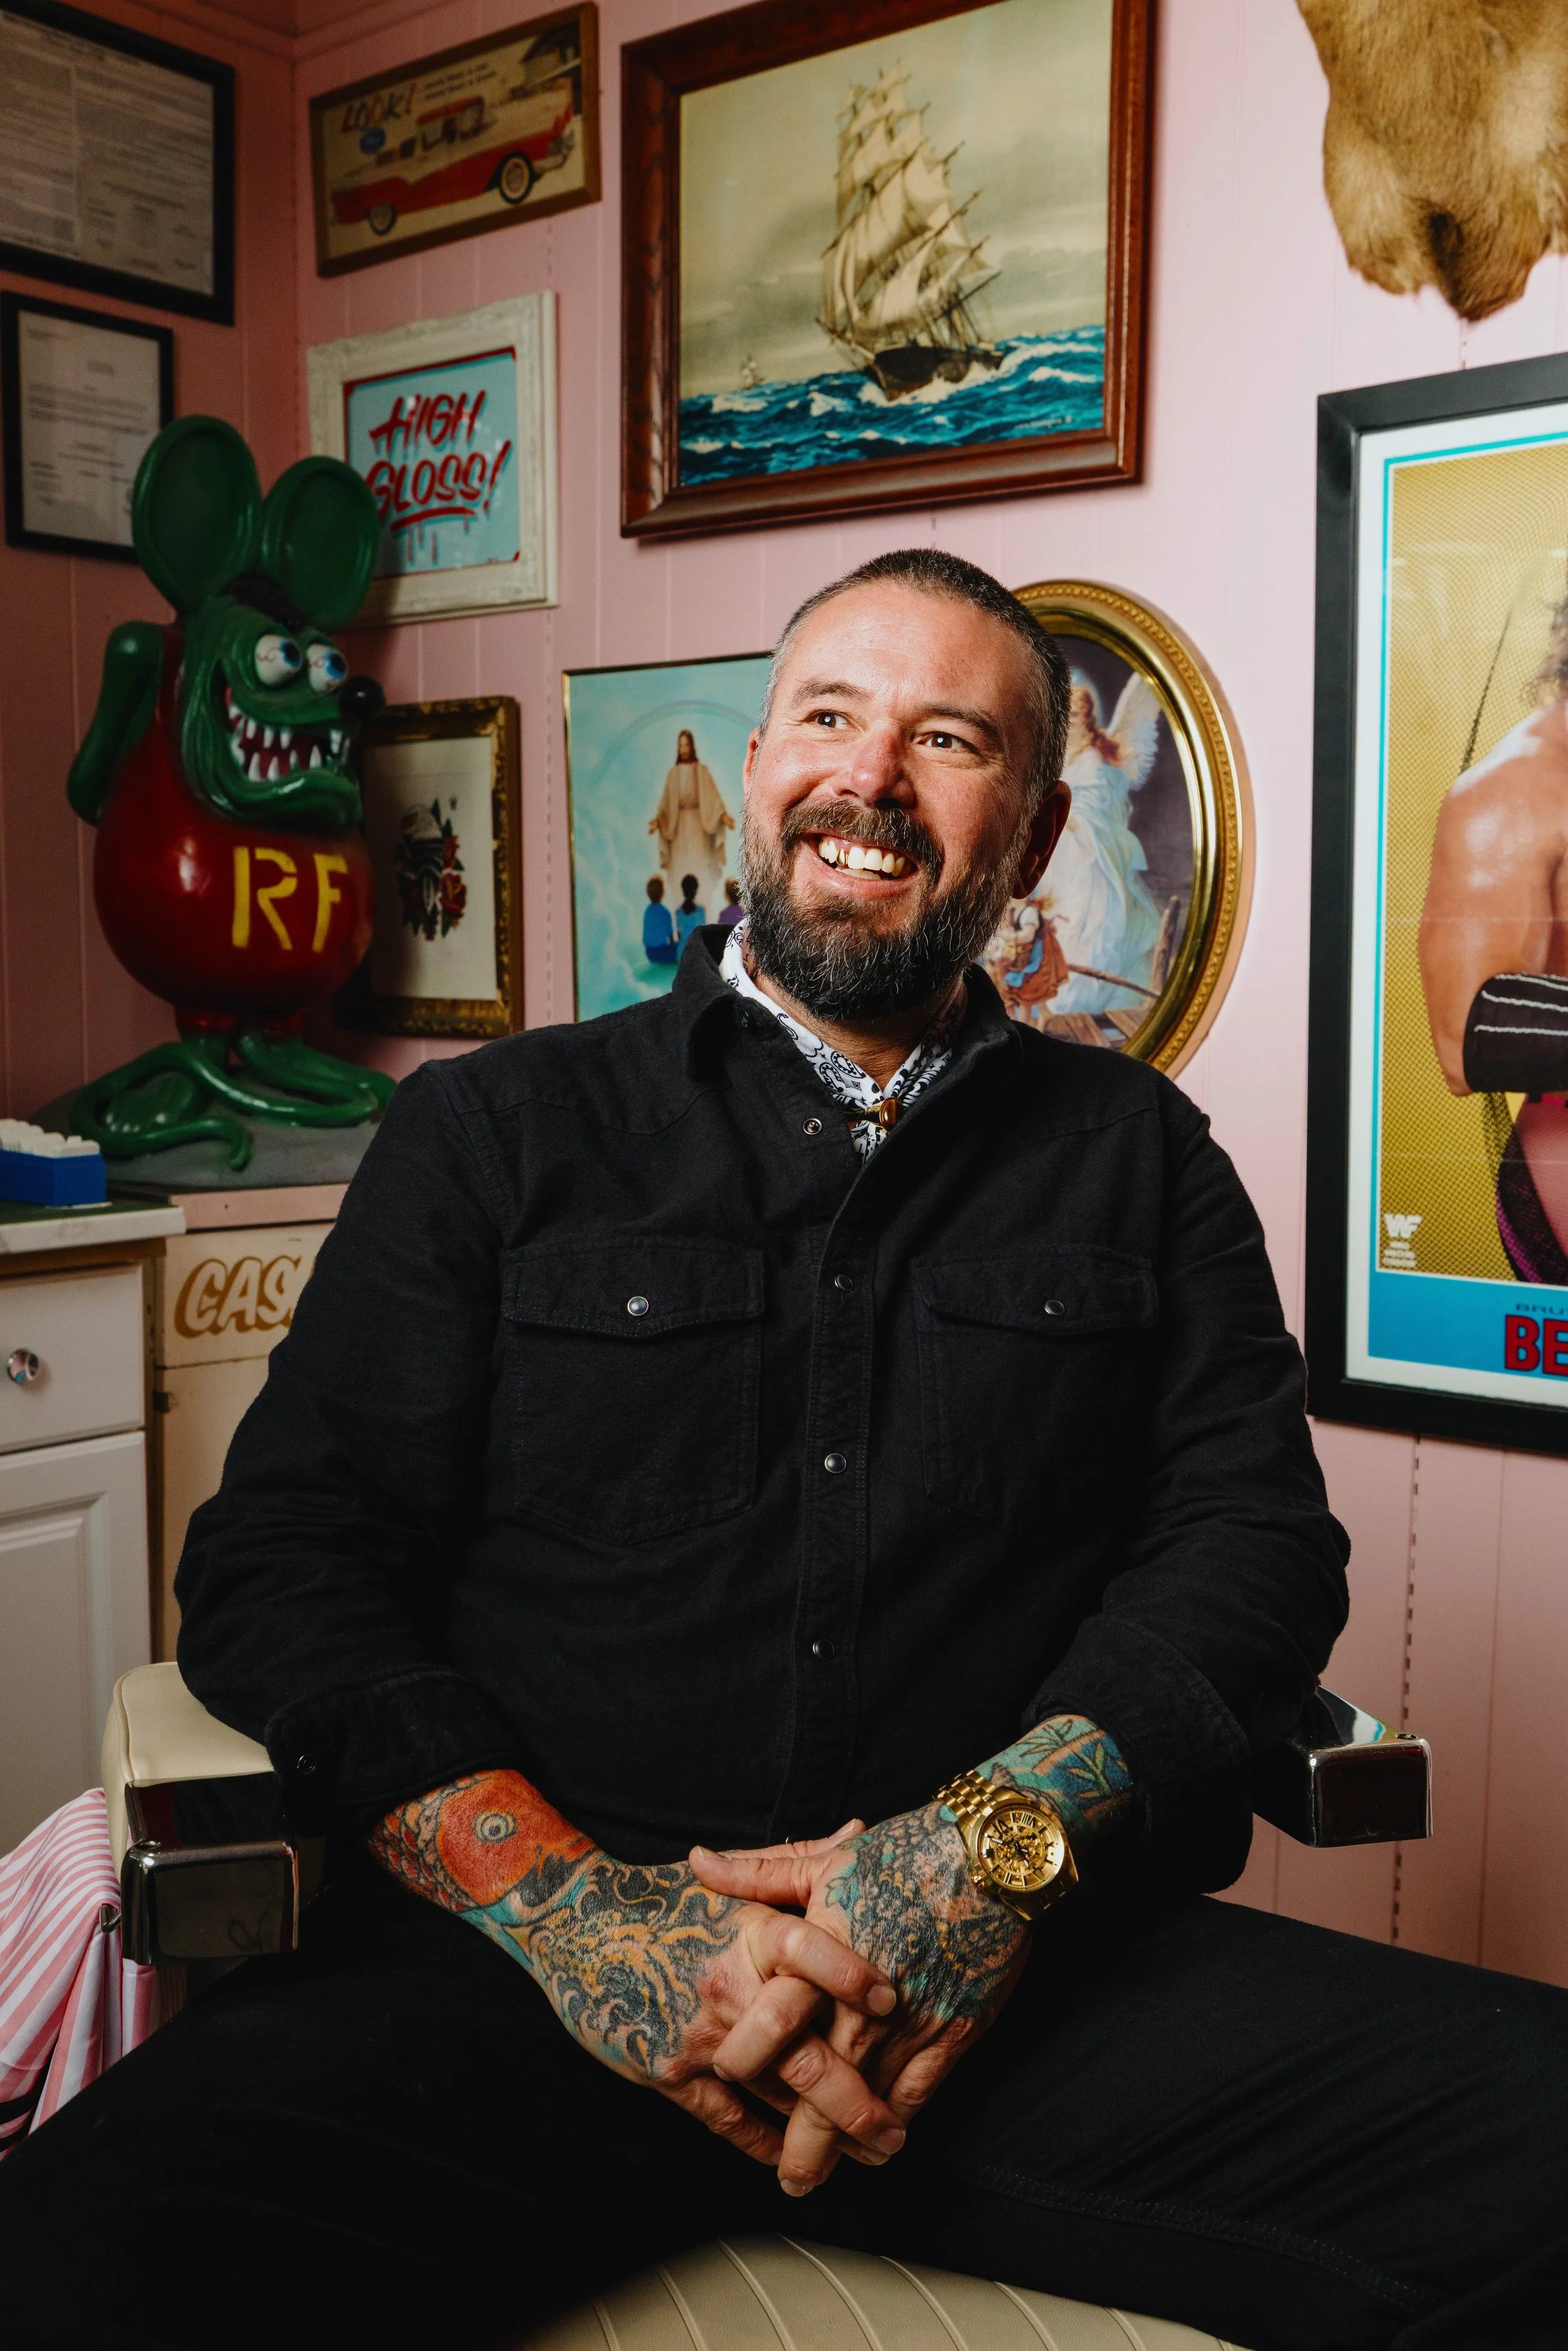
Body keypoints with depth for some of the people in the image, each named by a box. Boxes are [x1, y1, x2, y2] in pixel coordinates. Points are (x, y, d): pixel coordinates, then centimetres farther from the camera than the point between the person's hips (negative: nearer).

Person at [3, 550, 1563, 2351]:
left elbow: (1255, 1529, 6)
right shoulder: (496, 1130, 11)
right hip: (516, 1968, -1)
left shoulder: (1133, 1157, 16)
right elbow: (283, 1561, 4)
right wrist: (576, 1909, -12)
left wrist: (1012, 1833, -13)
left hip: (1026, 1973, 2)